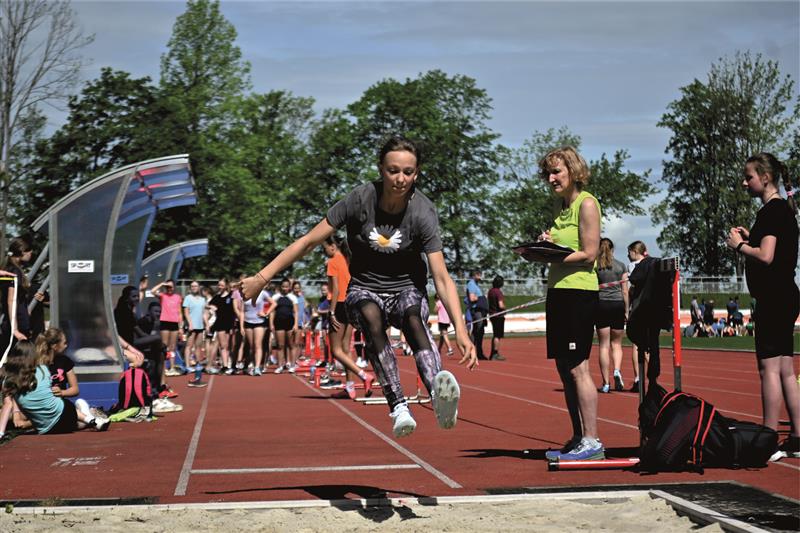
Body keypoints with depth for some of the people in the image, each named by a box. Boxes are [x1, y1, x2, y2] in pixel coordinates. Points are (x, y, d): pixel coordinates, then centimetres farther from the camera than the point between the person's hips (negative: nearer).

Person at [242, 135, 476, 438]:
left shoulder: (422, 213, -16)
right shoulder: (360, 200, -15)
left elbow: (442, 278, -20)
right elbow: (309, 241, -8)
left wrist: (460, 330, -33)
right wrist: (262, 277, -10)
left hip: (406, 288, -1)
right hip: (364, 289, 1)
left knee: (413, 316, -36)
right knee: (371, 318, -36)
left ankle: (440, 398, -61)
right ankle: (398, 408, -46)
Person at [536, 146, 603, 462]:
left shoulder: (586, 204, -7)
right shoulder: (560, 205, 18)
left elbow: (589, 254, -13)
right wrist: (546, 245, 2)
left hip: (579, 291, -9)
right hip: (557, 290, 9)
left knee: (577, 367, -9)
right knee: (564, 368, 9)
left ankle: (592, 442, -5)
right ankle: (578, 439, 16)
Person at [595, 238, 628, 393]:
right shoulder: (621, 266, 4)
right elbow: (625, 291, 4)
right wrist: (627, 310, 10)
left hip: (601, 304, -1)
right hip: (618, 304, 1)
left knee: (604, 345, 3)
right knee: (616, 343, 12)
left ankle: (606, 383, 2)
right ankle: (617, 370, -14)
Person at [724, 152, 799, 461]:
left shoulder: (771, 211, -13)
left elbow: (766, 256, -23)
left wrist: (740, 245, -7)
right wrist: (750, 239, 12)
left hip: (773, 298, -10)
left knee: (769, 368, -8)